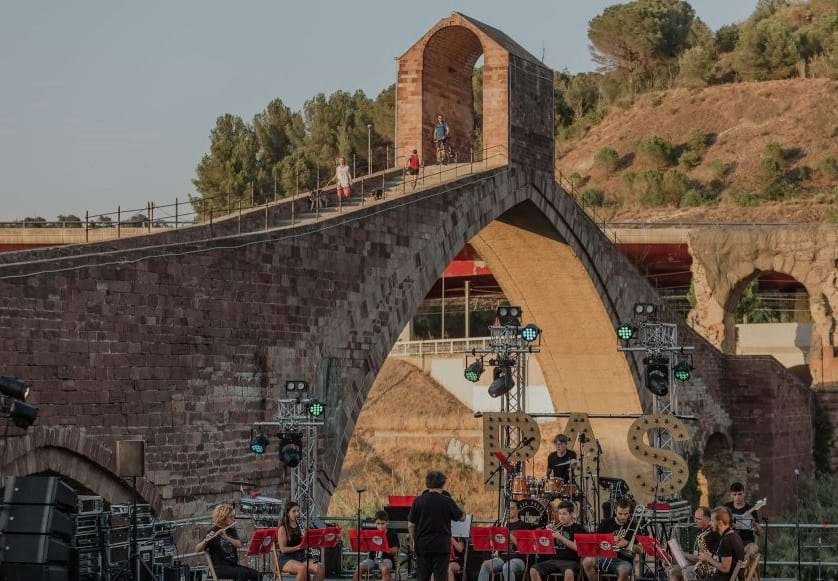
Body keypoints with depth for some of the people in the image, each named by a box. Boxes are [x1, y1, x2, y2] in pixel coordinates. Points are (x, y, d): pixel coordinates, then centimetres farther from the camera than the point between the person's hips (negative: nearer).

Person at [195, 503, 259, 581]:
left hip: (233, 565, 6)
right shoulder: (213, 532, -4)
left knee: (255, 574, -17)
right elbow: (197, 549, -12)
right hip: (219, 567, -6)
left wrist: (226, 537, -23)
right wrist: (205, 541, -33)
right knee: (243, 573, -30)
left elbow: (239, 545, -6)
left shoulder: (232, 531, 12)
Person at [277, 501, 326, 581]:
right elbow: (283, 549, -11)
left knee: (321, 569, -21)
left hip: (301, 558, 6)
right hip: (287, 559, -6)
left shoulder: (300, 527, 15)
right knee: (303, 568, -39)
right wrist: (298, 547, -22)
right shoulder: (283, 528, -2)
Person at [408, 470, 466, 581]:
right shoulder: (447, 501, -9)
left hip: (422, 546, 2)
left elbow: (411, 524, 1)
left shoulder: (418, 501, -3)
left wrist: (414, 541, 15)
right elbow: (462, 517, 5)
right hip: (441, 547, -2)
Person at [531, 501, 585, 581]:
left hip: (570, 561, -5)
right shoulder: (556, 527, 15)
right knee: (533, 571, -18)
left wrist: (560, 537, -19)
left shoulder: (578, 529, 2)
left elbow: (576, 547, -14)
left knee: (569, 573, -39)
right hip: (554, 560, 5)